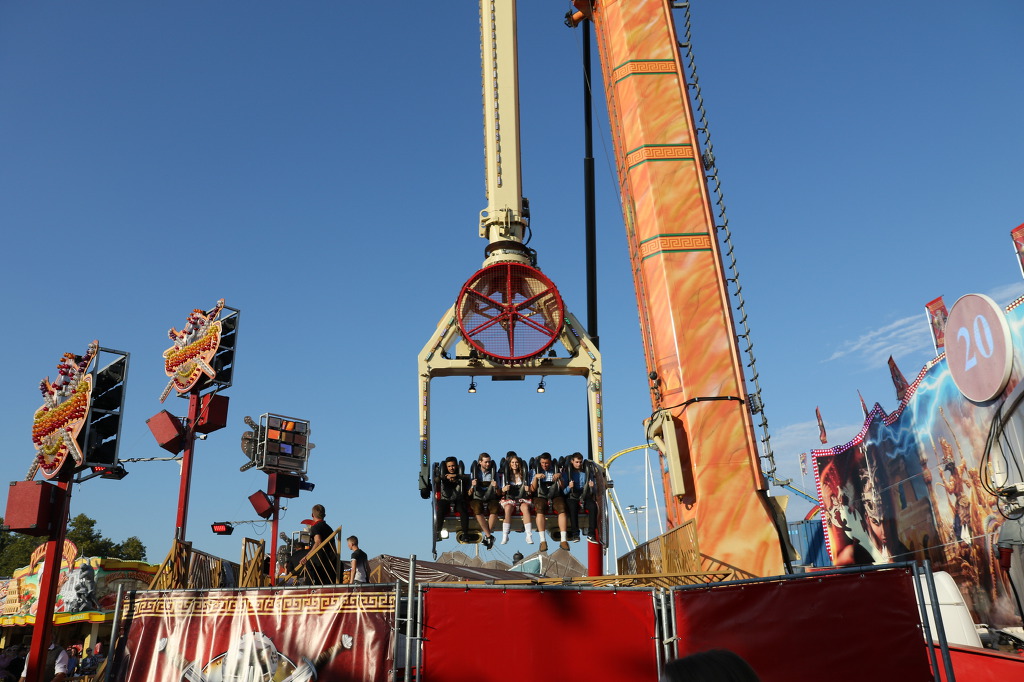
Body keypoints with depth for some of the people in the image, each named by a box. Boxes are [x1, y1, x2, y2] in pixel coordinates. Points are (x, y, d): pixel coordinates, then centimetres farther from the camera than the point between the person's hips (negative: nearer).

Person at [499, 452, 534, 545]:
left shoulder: (524, 475, 12)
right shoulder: (506, 475, 11)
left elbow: (528, 491, 13)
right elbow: (502, 492, 8)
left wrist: (528, 489, -11)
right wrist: (504, 489, -16)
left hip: (522, 498, 0)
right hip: (509, 499, 0)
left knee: (525, 508, -35)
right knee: (508, 508, -35)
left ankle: (529, 536, -38)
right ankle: (505, 536, -34)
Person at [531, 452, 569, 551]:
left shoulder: (556, 470, 15)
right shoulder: (536, 471, 14)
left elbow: (562, 487, 8)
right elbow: (532, 489, 5)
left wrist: (560, 477, -9)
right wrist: (536, 477, -11)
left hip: (555, 496, 1)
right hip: (541, 496, -1)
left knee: (562, 509, -32)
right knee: (539, 509, -35)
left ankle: (563, 540, -34)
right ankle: (542, 540, -37)